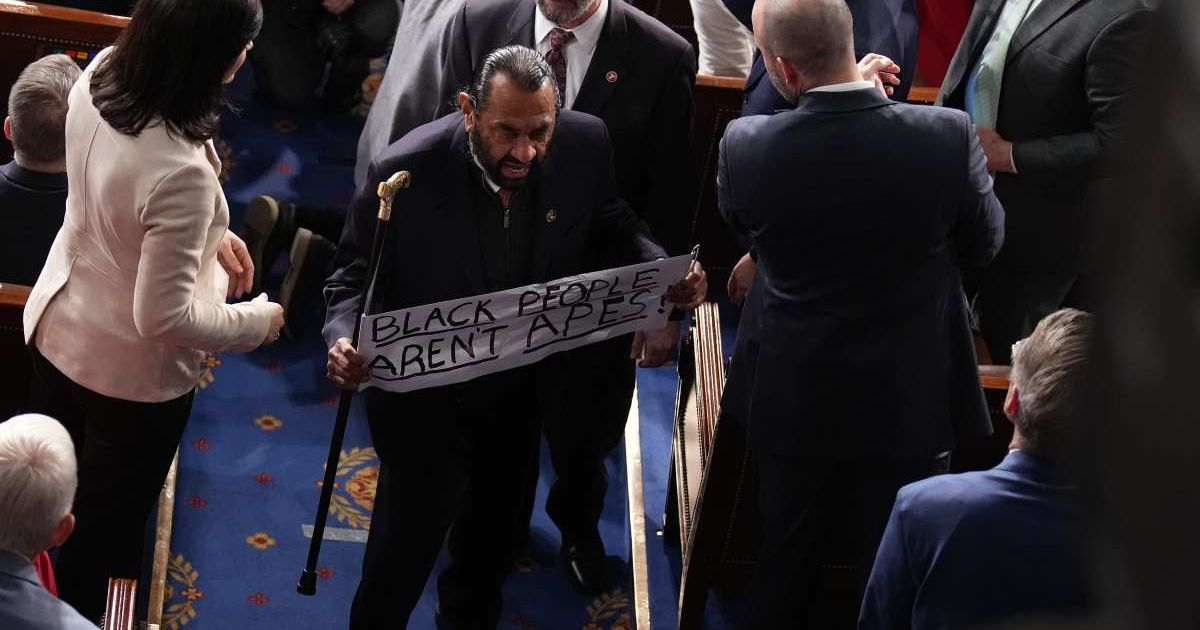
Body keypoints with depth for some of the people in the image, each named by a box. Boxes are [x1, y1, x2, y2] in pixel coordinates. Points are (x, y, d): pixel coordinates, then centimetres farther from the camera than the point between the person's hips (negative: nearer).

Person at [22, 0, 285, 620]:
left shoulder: (99, 74, -16)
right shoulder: (181, 173, -38)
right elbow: (164, 318, -29)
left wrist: (209, 234, 3)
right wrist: (258, 321, -14)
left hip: (56, 325, 7)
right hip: (131, 373, -7)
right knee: (104, 523, 20)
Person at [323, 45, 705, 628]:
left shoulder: (584, 145, -19)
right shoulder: (407, 171, -29)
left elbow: (612, 230, -1)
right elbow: (356, 277, -17)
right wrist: (343, 342, -38)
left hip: (525, 386, 4)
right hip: (427, 398, -4)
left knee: (494, 536, 27)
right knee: (407, 540, 11)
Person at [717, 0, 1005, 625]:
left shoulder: (745, 146, -20)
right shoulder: (947, 137, -21)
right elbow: (984, 242, -3)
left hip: (794, 404, 1)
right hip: (908, 404, -1)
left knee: (782, 570, 22)